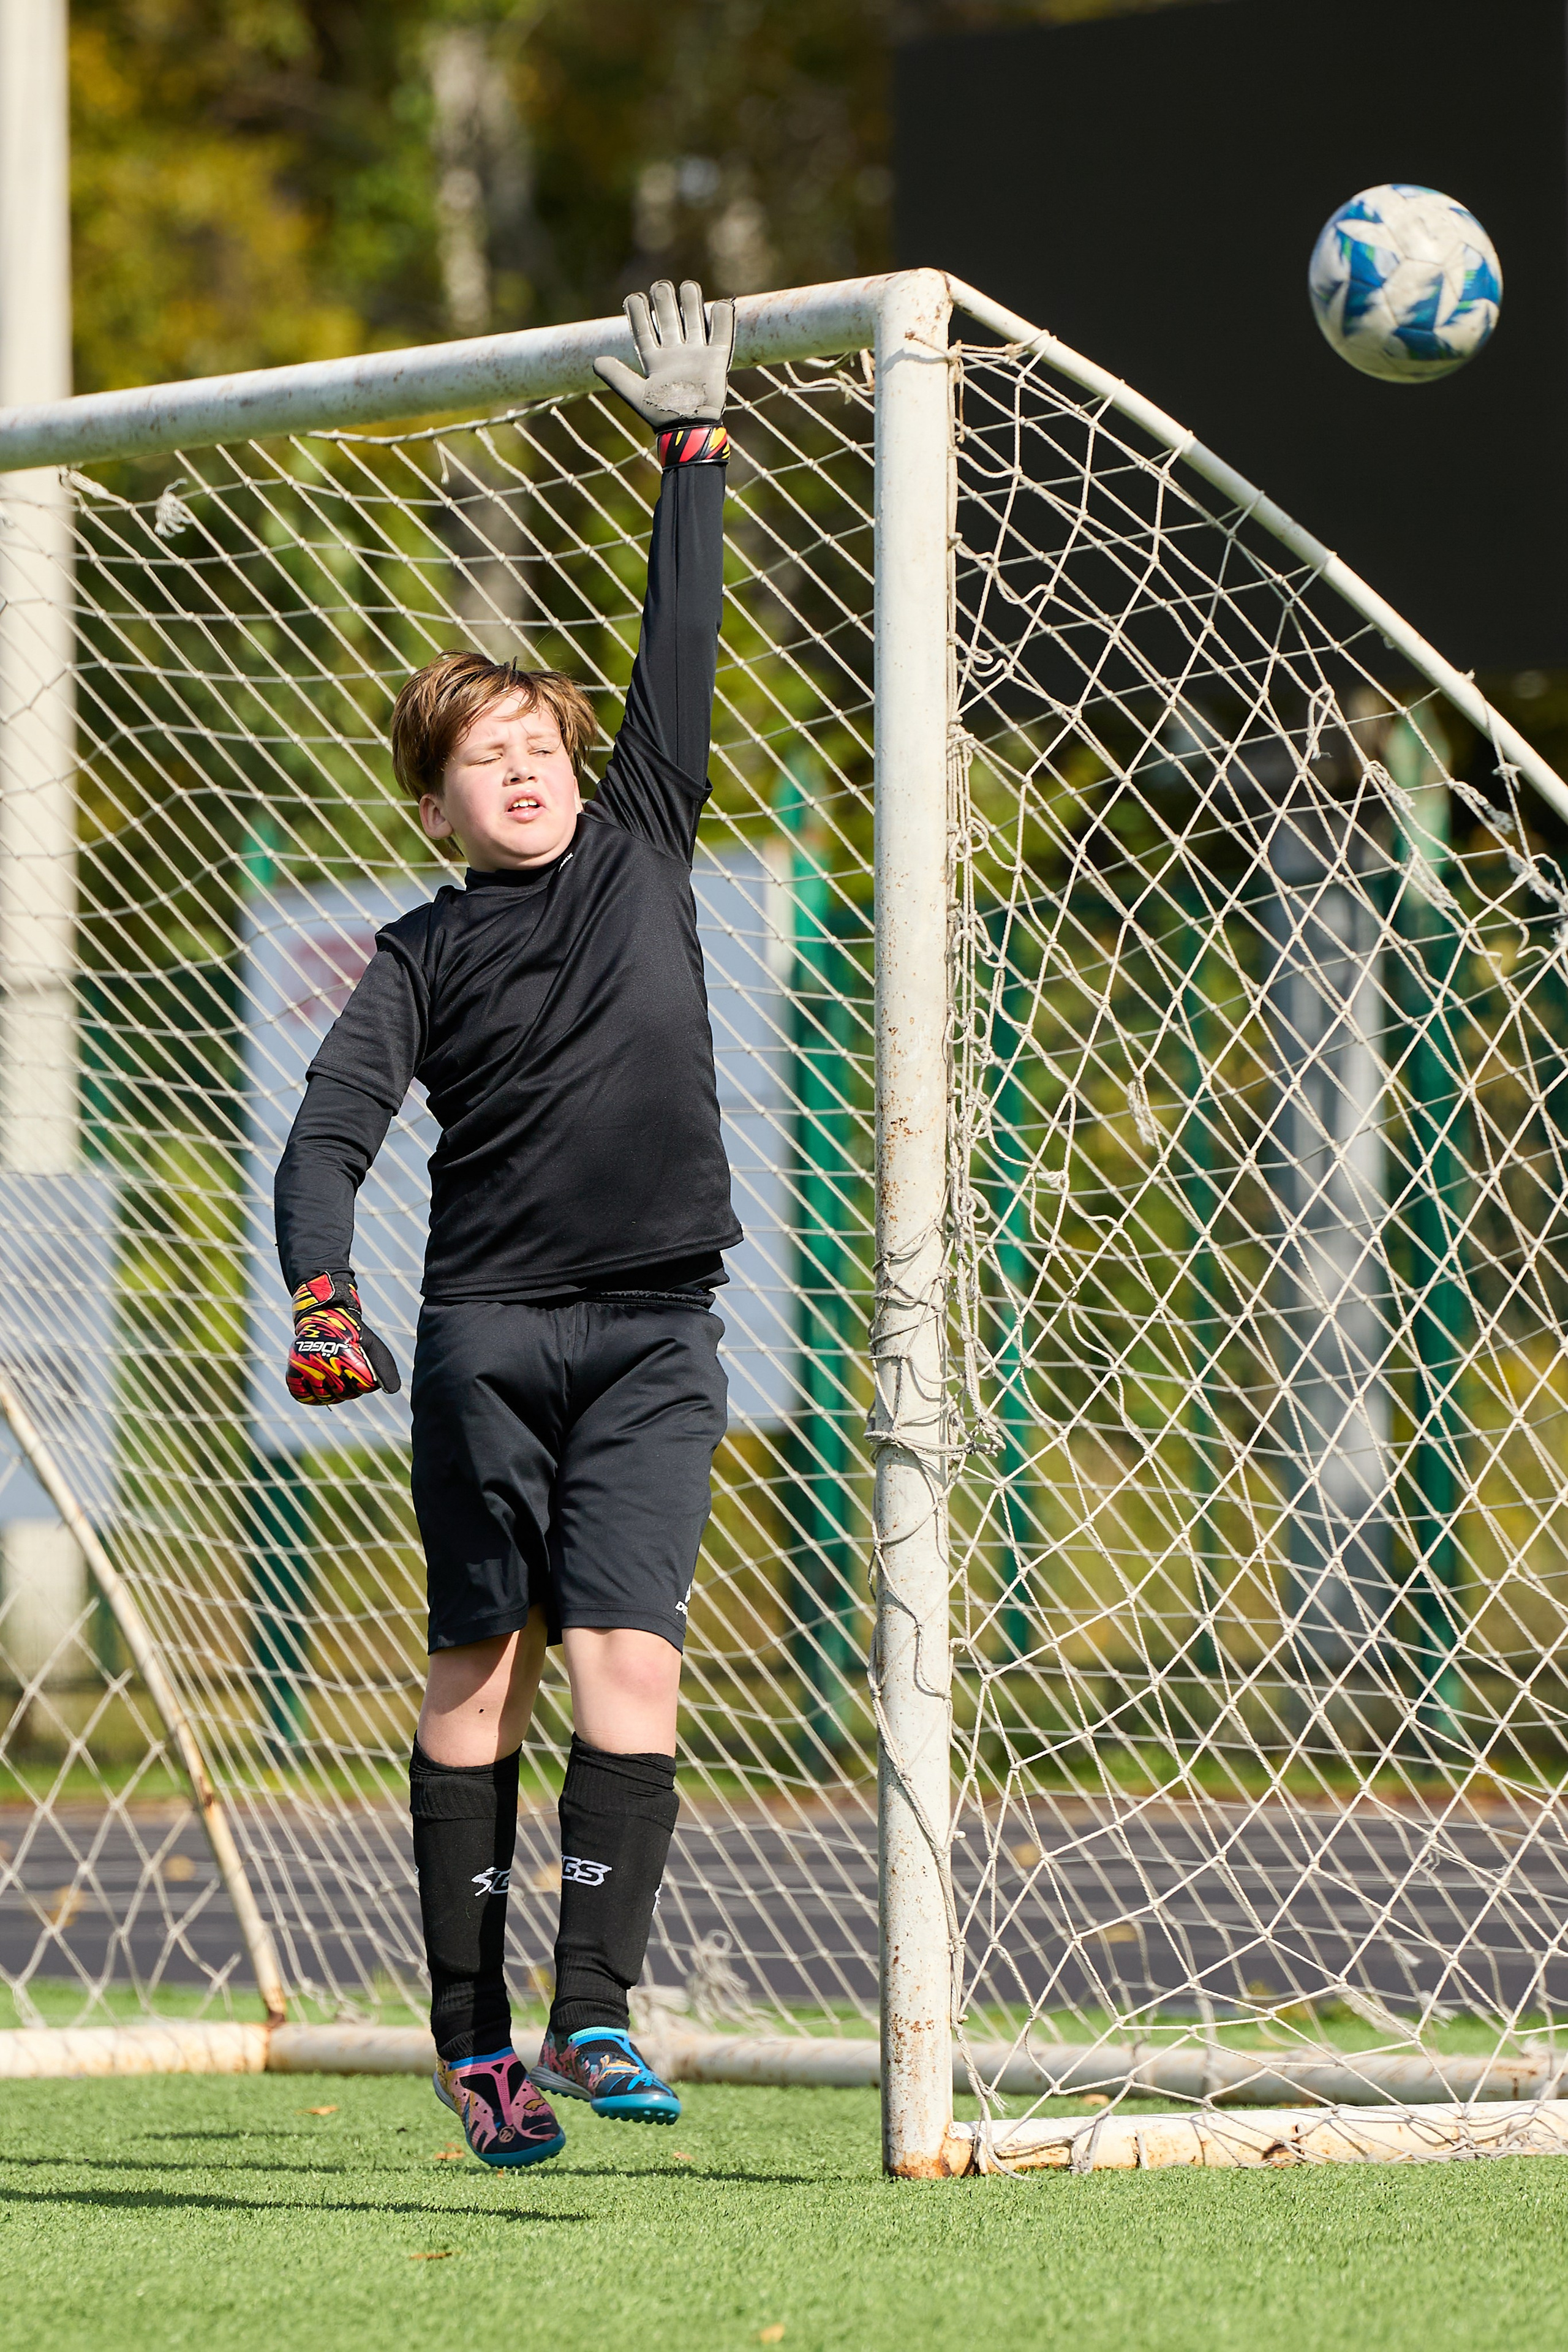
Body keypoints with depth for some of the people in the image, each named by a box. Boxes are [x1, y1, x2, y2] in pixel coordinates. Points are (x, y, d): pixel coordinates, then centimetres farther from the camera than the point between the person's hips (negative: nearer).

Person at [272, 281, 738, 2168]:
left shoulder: (642, 845, 10)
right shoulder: (427, 954, 4)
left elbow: (680, 651, 8)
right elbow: (329, 1131, -6)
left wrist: (692, 448, 5)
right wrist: (320, 1294, -23)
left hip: (656, 1332, 1)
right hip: (488, 1326, -1)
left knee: (627, 1657, -10)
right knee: (482, 1665, 2)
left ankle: (593, 2011, -13)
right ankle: (469, 2031, 7)